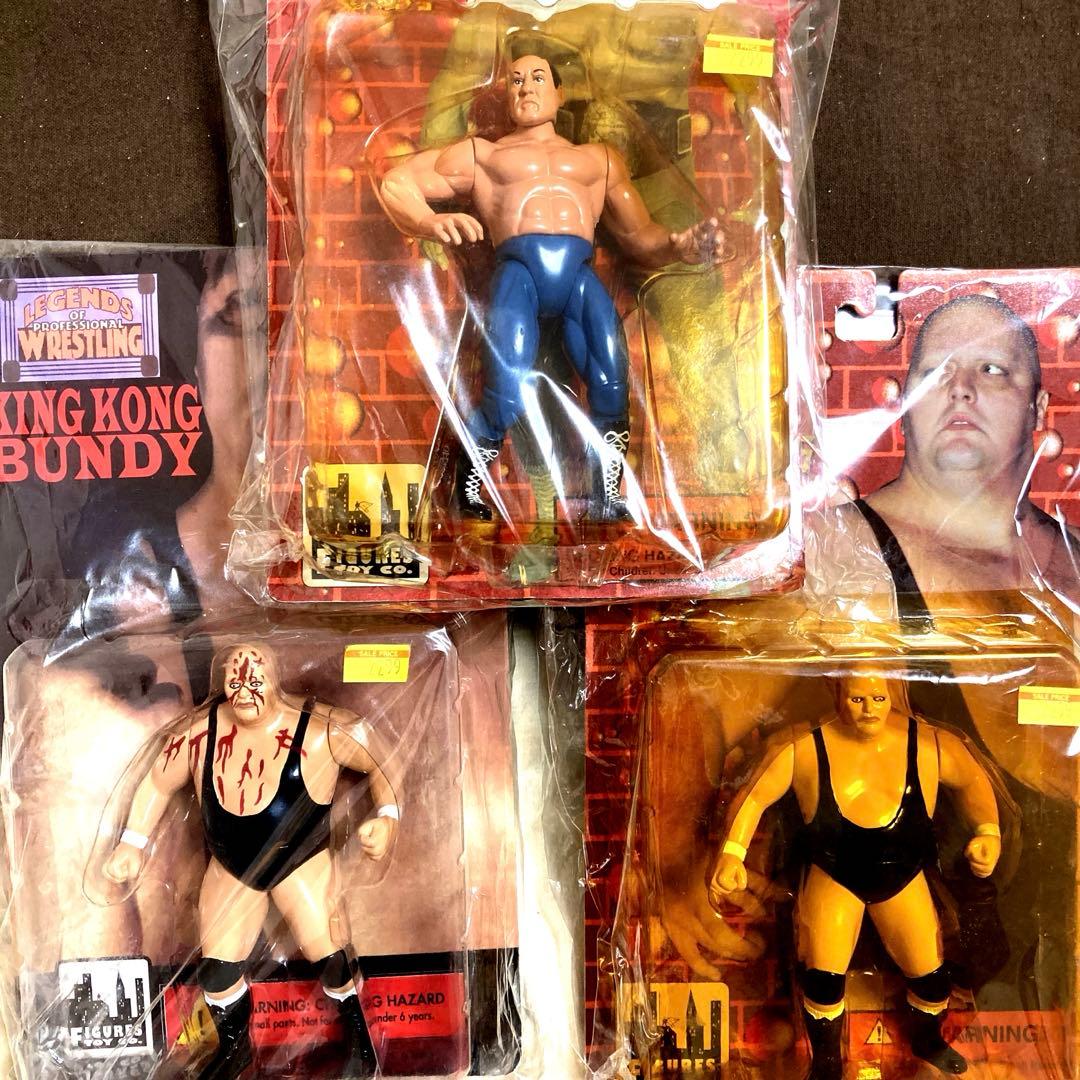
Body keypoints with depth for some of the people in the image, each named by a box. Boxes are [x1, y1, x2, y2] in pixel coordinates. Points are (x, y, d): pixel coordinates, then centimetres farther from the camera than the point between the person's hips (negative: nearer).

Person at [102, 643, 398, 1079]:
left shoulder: (318, 732, -26)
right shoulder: (200, 732, -15)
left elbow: (380, 763, -17)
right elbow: (158, 782, 1)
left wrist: (387, 816, -30)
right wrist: (132, 843, -6)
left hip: (300, 861, -3)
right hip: (231, 867, 3)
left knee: (322, 950, -13)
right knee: (216, 968, 3)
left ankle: (357, 1030, 19)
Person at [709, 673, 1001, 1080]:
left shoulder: (928, 744, -18)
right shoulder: (804, 748, -23)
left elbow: (972, 779, -1)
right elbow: (755, 796, -18)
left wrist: (987, 831, -18)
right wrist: (732, 854, -31)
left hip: (901, 877, 2)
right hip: (833, 875, -2)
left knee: (931, 975, 10)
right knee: (823, 977, -10)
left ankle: (927, 1041, 47)